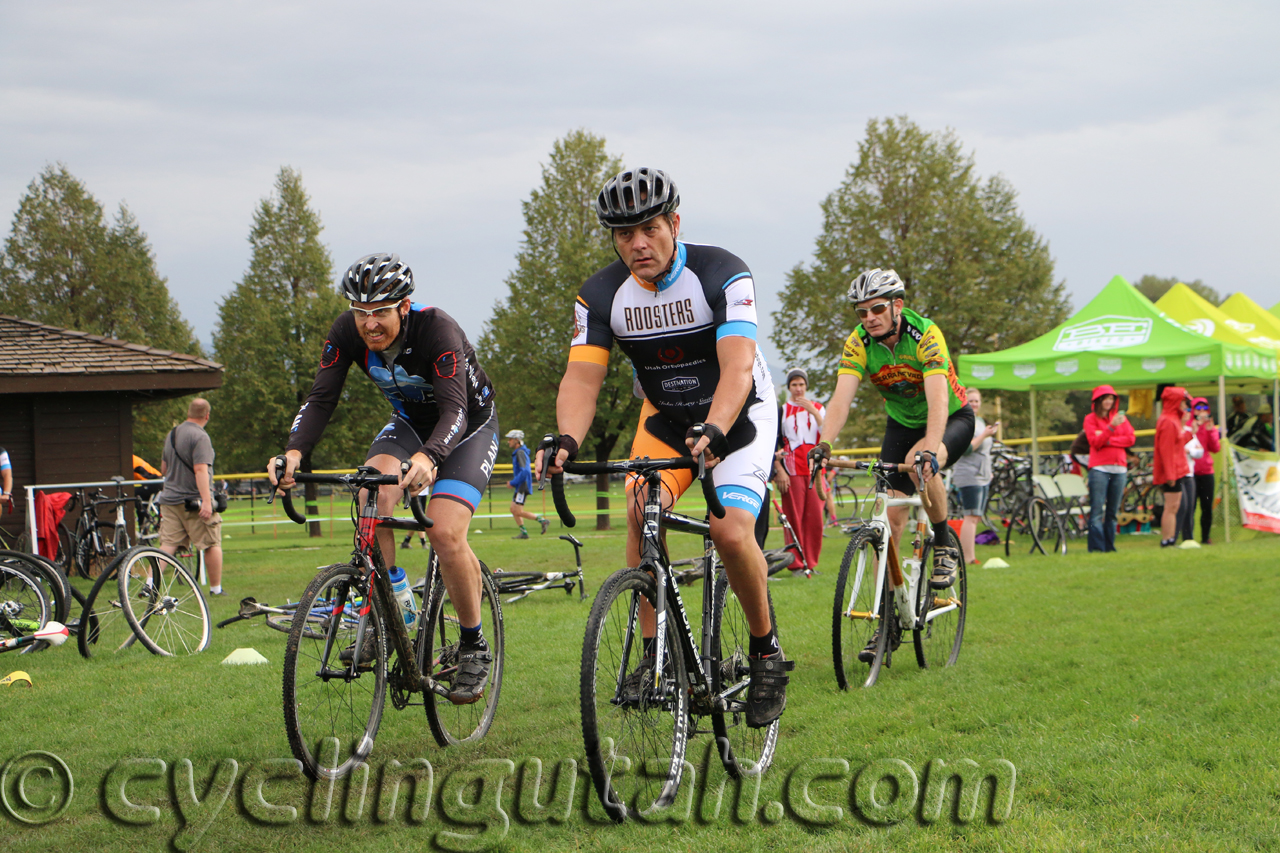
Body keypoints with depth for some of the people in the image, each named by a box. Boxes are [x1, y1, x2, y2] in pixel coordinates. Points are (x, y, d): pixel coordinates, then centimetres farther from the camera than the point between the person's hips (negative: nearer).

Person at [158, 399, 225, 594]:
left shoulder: (171, 434, 13)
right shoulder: (200, 437, -13)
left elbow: (163, 469, 24)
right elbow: (200, 470, -23)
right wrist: (206, 501, -27)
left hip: (170, 499, 7)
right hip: (195, 501, -7)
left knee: (167, 544, 3)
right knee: (212, 544, 5)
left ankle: (150, 582, -10)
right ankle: (216, 588, 10)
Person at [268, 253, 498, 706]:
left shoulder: (437, 329, -34)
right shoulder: (347, 331, -20)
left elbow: (454, 409, -43)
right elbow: (321, 398, -22)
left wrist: (428, 457, -62)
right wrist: (294, 451, -41)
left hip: (469, 425, -4)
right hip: (410, 421, 5)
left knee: (445, 531, -23)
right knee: (374, 492, -27)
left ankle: (475, 647, -4)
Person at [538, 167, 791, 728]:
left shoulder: (721, 275, -25)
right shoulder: (602, 295, -13)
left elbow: (736, 367, -36)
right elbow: (582, 376, -22)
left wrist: (712, 432, -54)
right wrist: (567, 440, -42)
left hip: (740, 414, -4)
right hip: (665, 418, 4)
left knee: (731, 532, -22)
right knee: (642, 511, -20)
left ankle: (766, 651, 1)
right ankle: (653, 653, -9)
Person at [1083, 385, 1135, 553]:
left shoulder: (1120, 417, 15)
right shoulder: (1090, 419, 4)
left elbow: (1130, 438, 2)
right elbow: (1095, 442, -8)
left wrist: (1107, 440, -8)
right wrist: (1111, 427, -19)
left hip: (1119, 469, 4)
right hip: (1099, 468, -4)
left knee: (1113, 511, 5)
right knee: (1097, 510, -10)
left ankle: (1109, 546, 9)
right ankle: (1096, 547, -11)